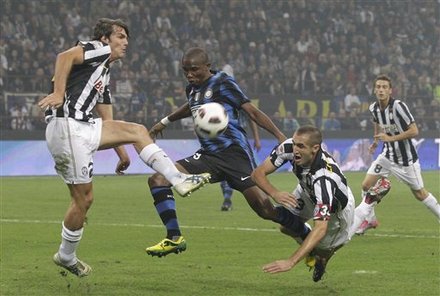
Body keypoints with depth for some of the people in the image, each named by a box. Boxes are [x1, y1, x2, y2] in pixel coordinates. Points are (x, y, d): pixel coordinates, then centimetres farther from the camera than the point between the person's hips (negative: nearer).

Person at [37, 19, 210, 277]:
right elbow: (65, 57, -20)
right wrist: (58, 93, -30)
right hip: (66, 127, -9)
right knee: (83, 198, -2)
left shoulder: (104, 74, 28)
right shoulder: (99, 49, 1)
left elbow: (108, 121, 30)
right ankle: (66, 256, 12)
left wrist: (122, 152, 27)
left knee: (137, 131, 5)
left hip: (83, 127, 9)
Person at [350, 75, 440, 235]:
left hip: (406, 159, -5)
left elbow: (414, 131, -26)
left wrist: (391, 138, -28)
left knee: (419, 193, 6)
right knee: (366, 185, -4)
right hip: (387, 155, 5)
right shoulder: (374, 108, -6)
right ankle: (369, 219, 16)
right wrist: (376, 141, 23)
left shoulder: (398, 106, -26)